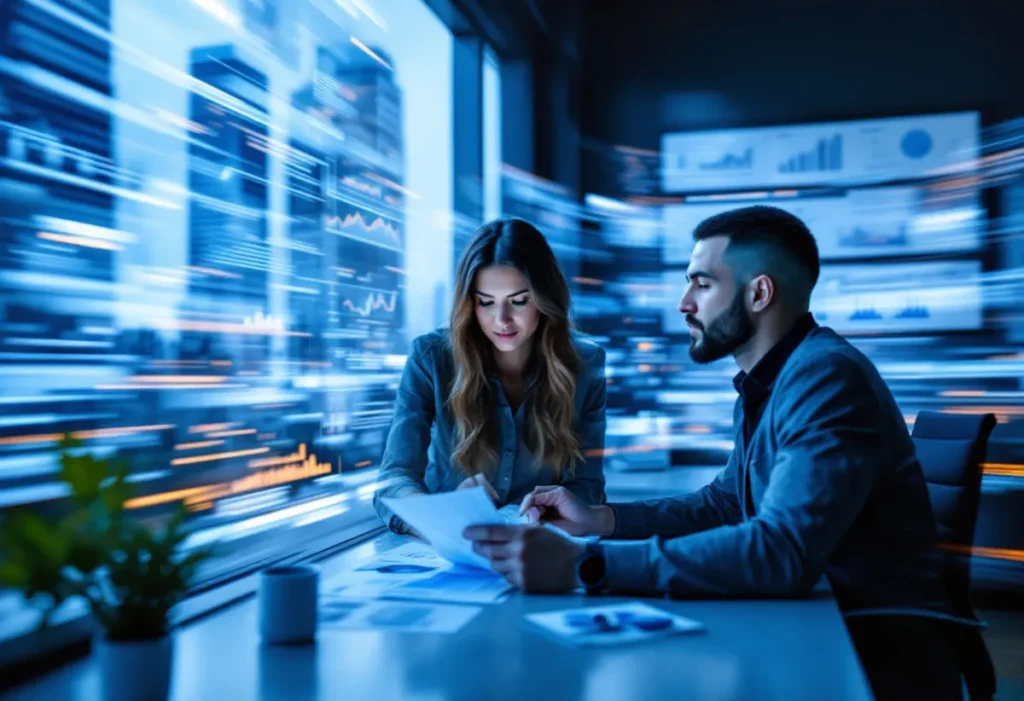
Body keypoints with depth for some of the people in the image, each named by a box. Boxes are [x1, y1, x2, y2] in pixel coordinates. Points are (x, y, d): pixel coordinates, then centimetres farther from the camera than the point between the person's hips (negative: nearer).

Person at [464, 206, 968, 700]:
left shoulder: (827, 378, -22)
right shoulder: (764, 384, 8)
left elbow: (782, 551, -33)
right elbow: (727, 504, 17)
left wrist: (583, 565, -36)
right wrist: (601, 520, 2)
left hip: (879, 653, -7)